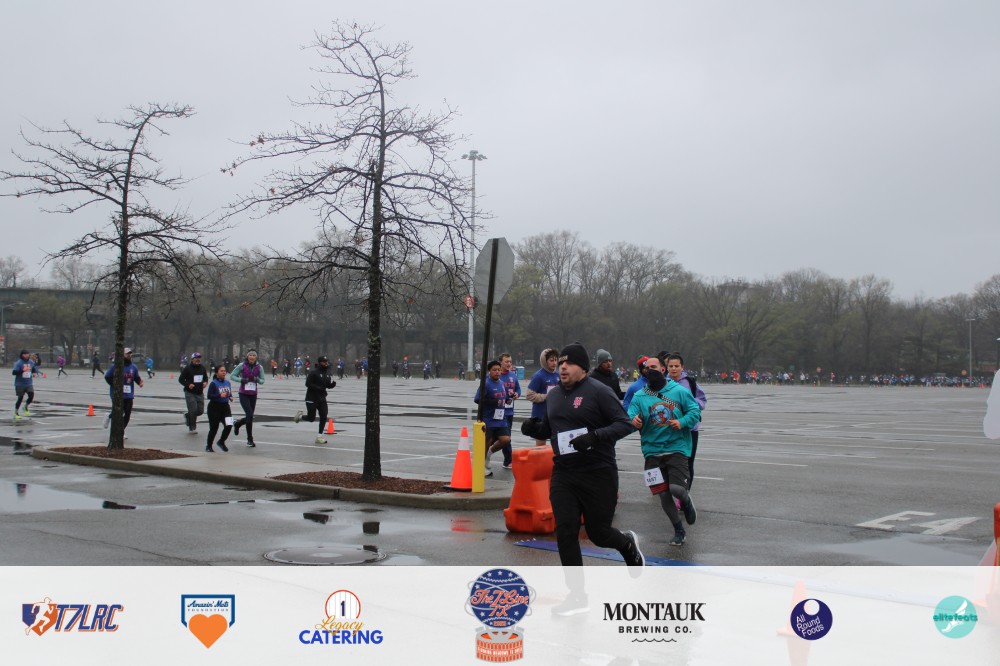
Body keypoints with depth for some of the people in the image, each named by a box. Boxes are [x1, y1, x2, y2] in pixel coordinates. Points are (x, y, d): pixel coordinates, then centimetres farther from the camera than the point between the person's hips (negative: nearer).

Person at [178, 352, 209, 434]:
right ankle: (192, 428, 7)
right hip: (190, 393, -5)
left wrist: (205, 382, -3)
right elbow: (180, 379, -6)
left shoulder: (202, 368, 8)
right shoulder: (187, 368, -8)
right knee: (193, 410, -10)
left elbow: (206, 378, 20)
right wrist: (188, 385, -21)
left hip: (200, 393, 5)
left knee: (200, 411, 5)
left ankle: (187, 415, 35)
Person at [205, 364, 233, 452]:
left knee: (229, 425, -8)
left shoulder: (227, 383, 8)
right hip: (215, 408, -5)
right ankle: (208, 446, 20)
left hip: (225, 406, 5)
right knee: (214, 428, 1)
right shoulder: (213, 383, -11)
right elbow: (209, 396, -18)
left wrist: (230, 397, 1)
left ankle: (221, 442, 16)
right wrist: (220, 395, -29)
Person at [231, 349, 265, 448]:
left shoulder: (259, 367, 0)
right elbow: (233, 376, 0)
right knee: (250, 415, -14)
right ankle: (250, 439, 0)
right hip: (243, 394, -4)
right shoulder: (242, 365, -6)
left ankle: (236, 425, 43)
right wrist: (241, 379, -17)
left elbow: (262, 381, 6)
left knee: (249, 417, 9)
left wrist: (257, 380, -16)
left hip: (253, 395, 4)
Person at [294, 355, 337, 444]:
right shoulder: (314, 372, -14)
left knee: (323, 417, -2)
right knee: (311, 418, -1)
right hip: (312, 398, -6)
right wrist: (319, 388, -24)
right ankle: (299, 416, 31)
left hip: (322, 398, 6)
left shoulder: (327, 373, 9)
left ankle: (319, 437, 7)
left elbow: (328, 385, 17)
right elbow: (308, 384, -19)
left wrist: (333, 383, -6)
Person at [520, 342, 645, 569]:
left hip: (599, 474, -5)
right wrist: (532, 428, 1)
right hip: (562, 475, 5)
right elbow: (548, 429, 23)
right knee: (565, 533, -1)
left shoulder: (598, 391, -10)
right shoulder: (553, 395, 10)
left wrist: (594, 436, -27)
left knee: (598, 533, 7)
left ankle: (628, 544, 42)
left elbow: (625, 423, -14)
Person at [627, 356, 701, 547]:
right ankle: (678, 530, 26)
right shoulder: (639, 396, 3)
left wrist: (682, 422, -16)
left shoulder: (679, 391, 0)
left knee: (676, 488, -20)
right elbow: (630, 413, -6)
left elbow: (695, 410, 1)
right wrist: (633, 420, -29)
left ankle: (686, 501, 19)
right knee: (663, 495, 4)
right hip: (652, 451, 2)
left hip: (677, 447, -2)